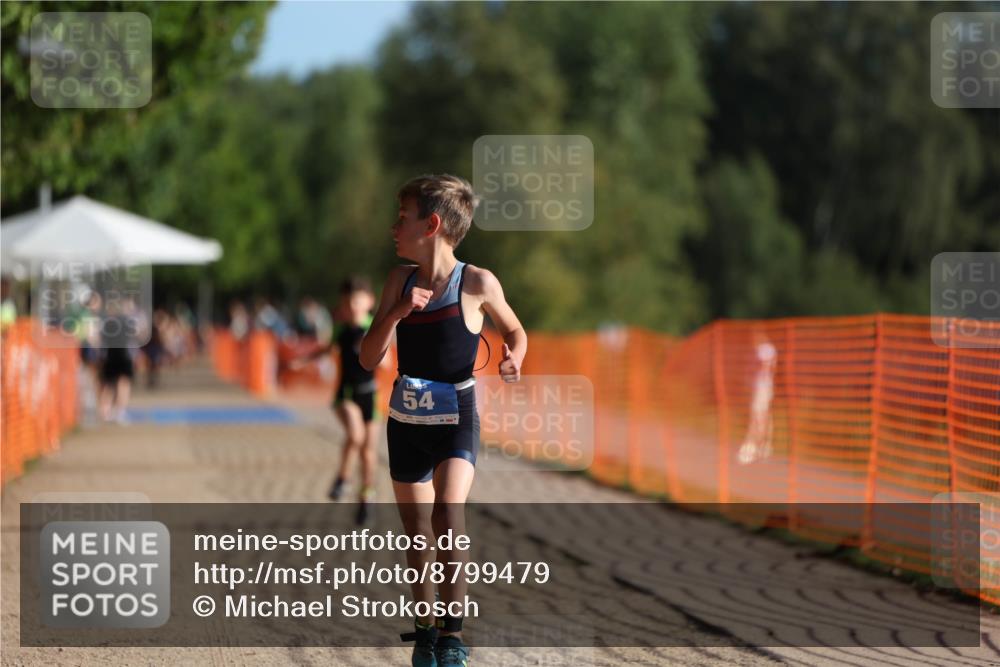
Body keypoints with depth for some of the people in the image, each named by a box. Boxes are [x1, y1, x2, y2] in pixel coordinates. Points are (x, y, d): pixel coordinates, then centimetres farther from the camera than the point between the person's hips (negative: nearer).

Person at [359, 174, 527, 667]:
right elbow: (369, 358, -2)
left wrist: (513, 359, -14)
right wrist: (395, 313, -18)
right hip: (405, 419, 4)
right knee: (417, 533, 11)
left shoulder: (477, 284, -10)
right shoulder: (401, 280, 0)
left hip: (456, 418, -4)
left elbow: (515, 333, 8)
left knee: (448, 516, -24)